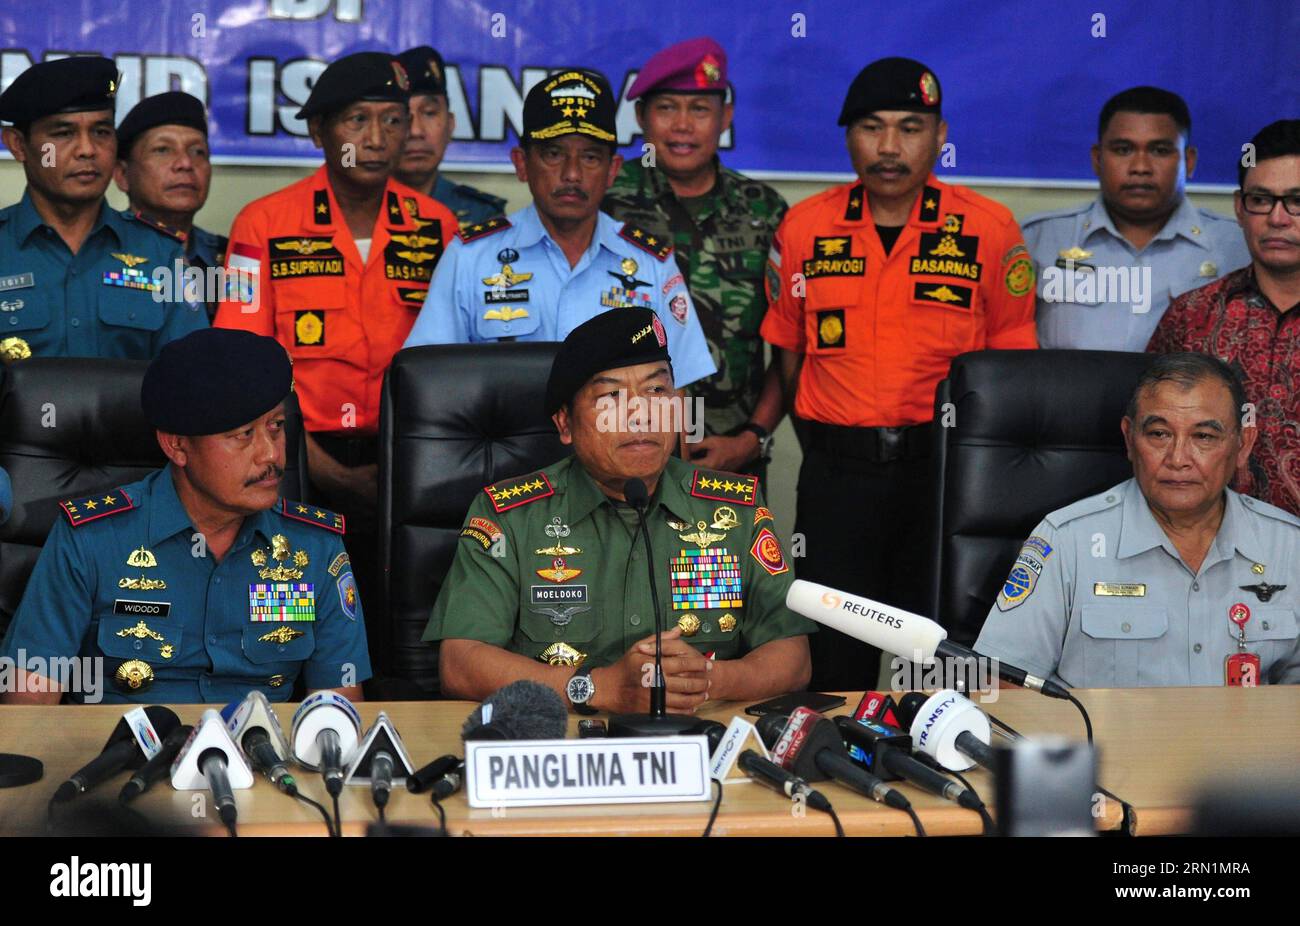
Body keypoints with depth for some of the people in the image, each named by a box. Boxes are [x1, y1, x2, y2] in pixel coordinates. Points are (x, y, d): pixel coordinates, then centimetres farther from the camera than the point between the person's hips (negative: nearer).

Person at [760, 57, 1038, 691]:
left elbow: (1011, 359, 4)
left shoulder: (988, 229, -1)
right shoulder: (804, 228, 5)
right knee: (834, 662, 6)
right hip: (835, 473, 1)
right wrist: (824, 443, 6)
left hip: (946, 471, -1)